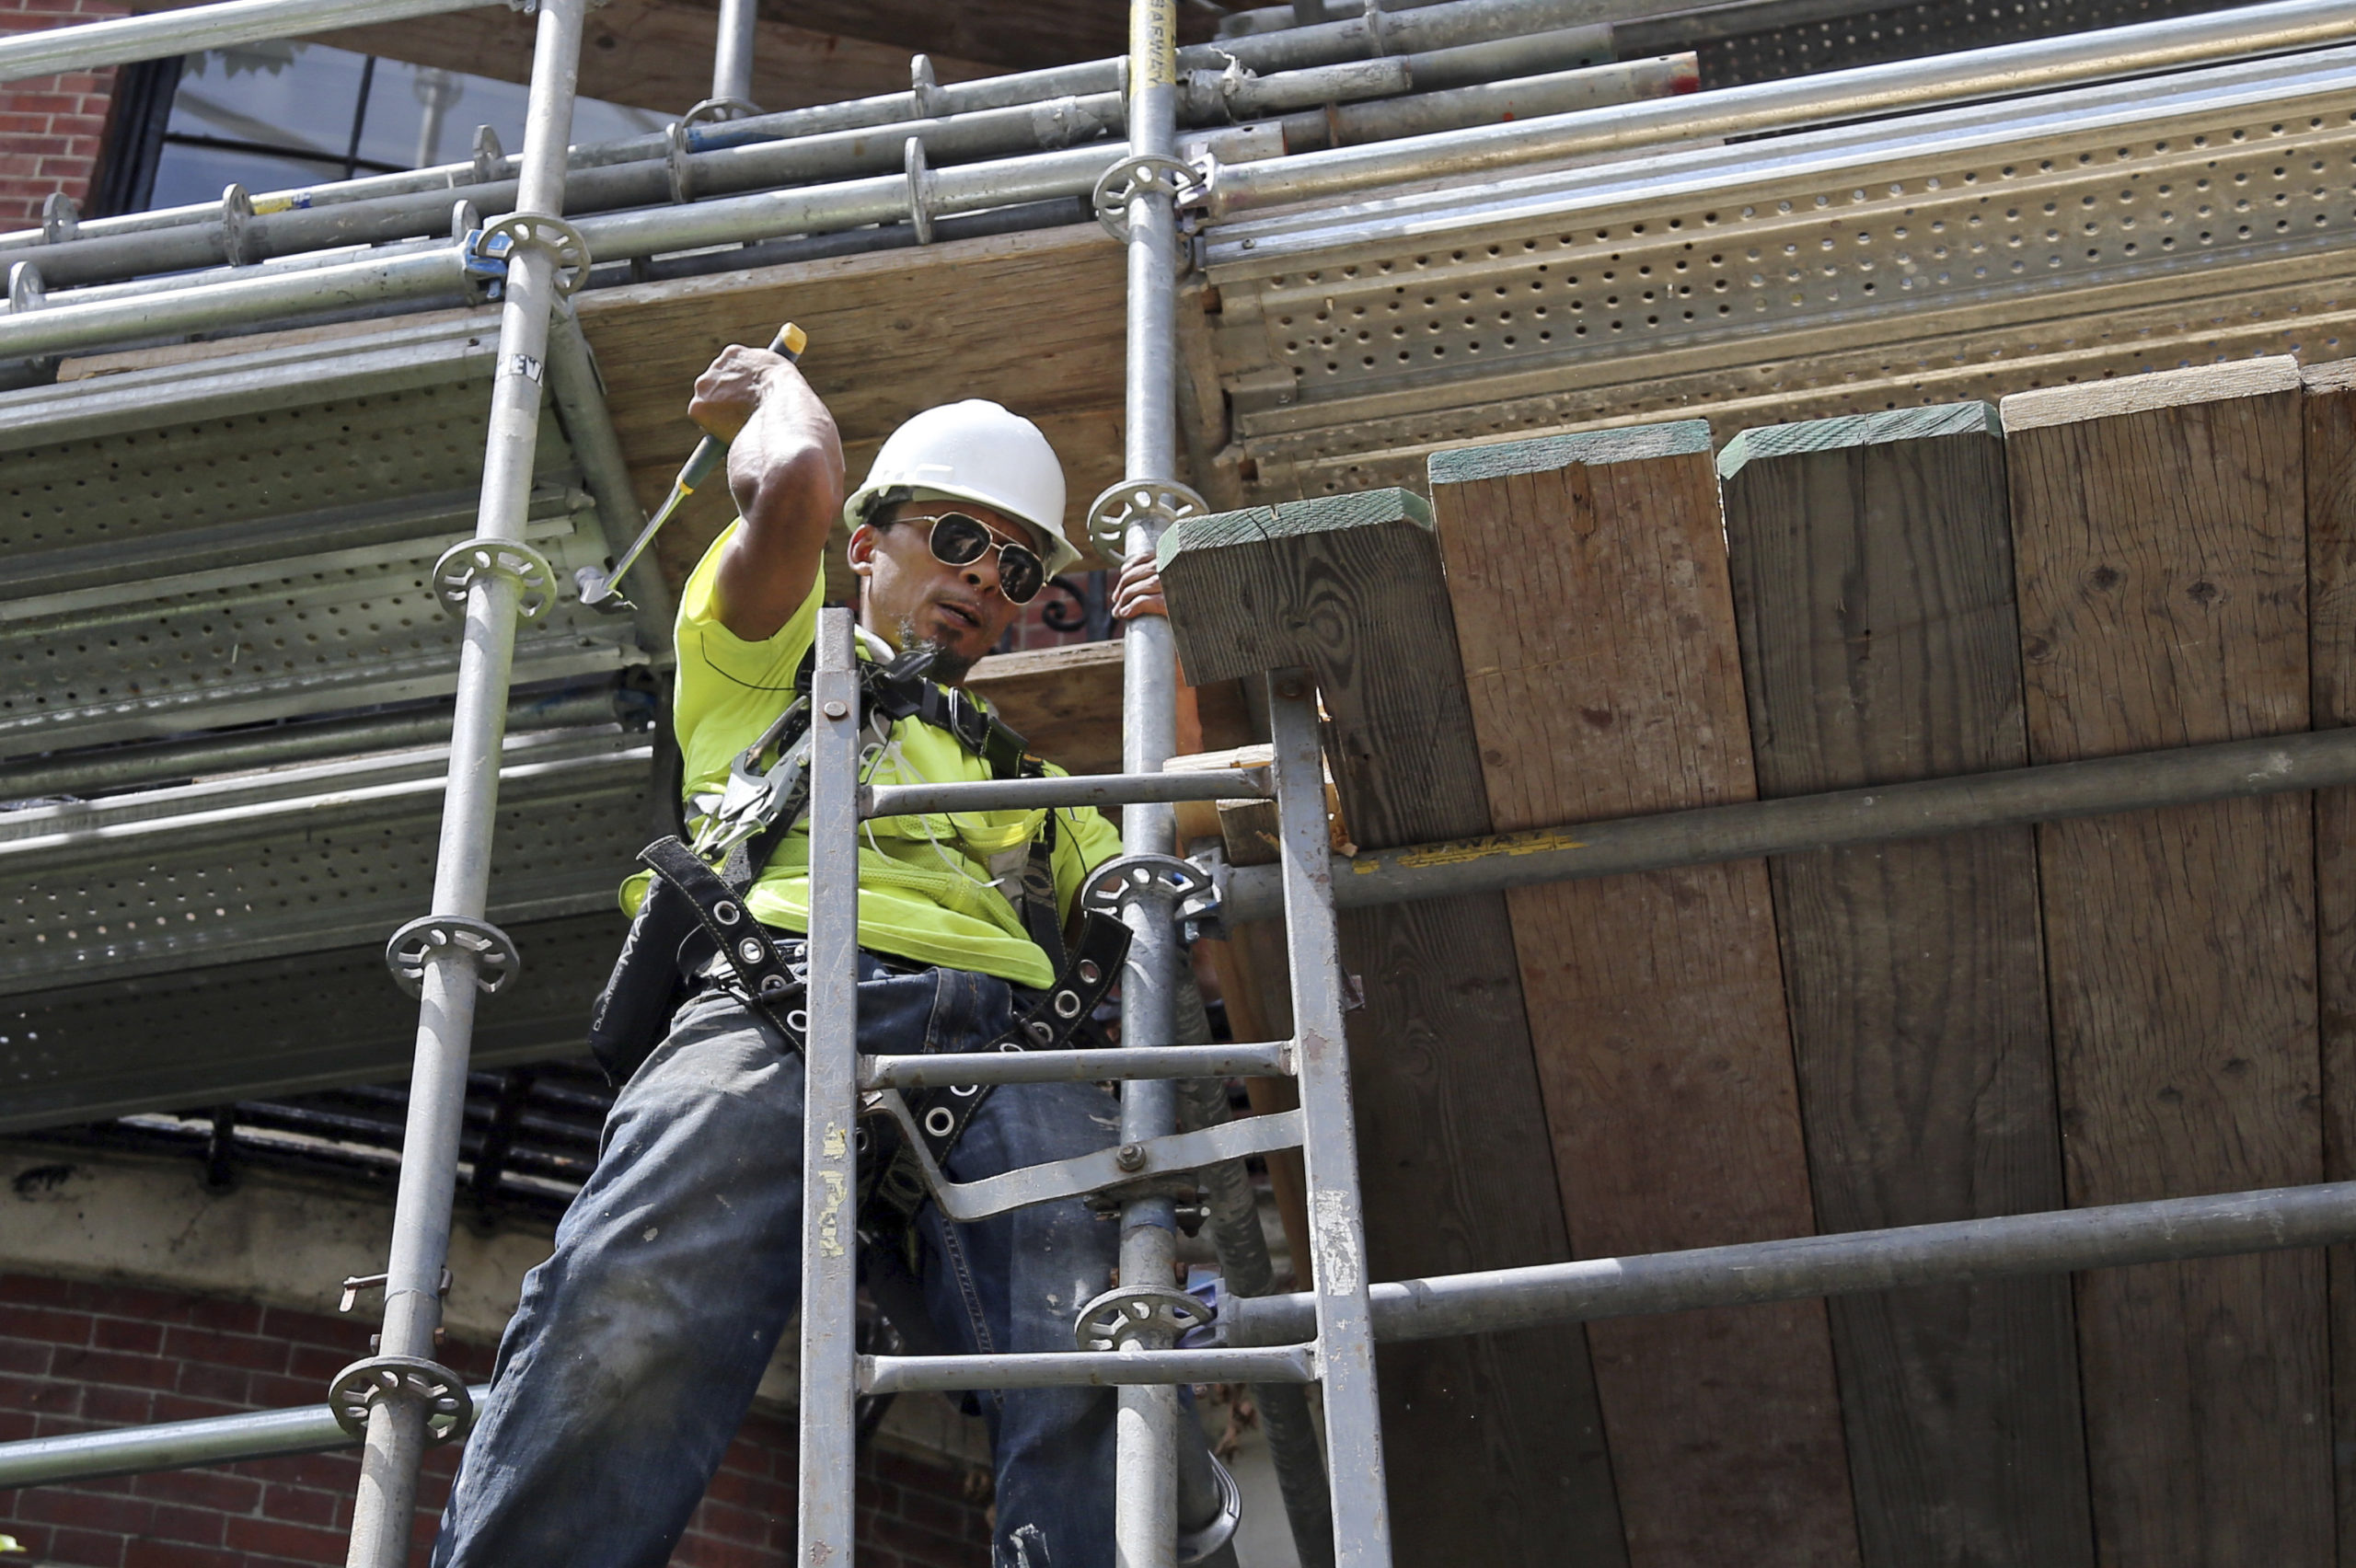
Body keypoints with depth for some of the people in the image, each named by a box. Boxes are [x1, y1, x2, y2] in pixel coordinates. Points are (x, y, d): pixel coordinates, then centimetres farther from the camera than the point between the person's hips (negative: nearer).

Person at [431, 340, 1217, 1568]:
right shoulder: (768, 659, 32)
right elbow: (794, 487, 12)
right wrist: (774, 391, 34)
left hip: (1011, 1036, 3)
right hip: (781, 996, -3)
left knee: (1098, 1376, -31)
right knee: (633, 1326, -36)